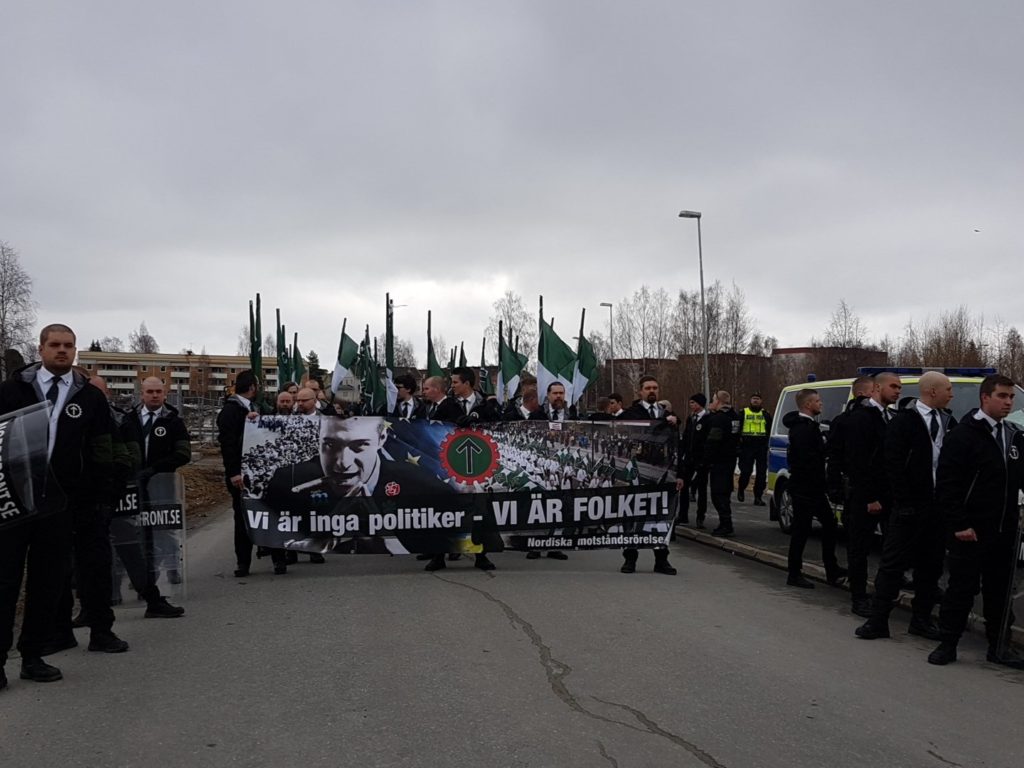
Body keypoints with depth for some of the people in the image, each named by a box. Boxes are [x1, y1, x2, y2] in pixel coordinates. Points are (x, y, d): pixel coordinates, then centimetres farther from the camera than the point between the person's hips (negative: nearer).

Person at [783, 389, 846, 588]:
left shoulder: (808, 425, 16)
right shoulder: (802, 428, -18)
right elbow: (808, 460, -25)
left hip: (813, 488, 11)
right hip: (804, 488, -11)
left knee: (829, 523, 15)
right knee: (801, 529, -3)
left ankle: (832, 570, 24)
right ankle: (794, 575, 6)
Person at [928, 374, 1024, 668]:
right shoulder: (963, 436, -10)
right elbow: (946, 486, -13)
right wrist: (959, 525, -16)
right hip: (970, 532, -6)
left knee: (1000, 589, 13)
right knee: (961, 588, 2)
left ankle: (999, 646, 23)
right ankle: (948, 643, 14)